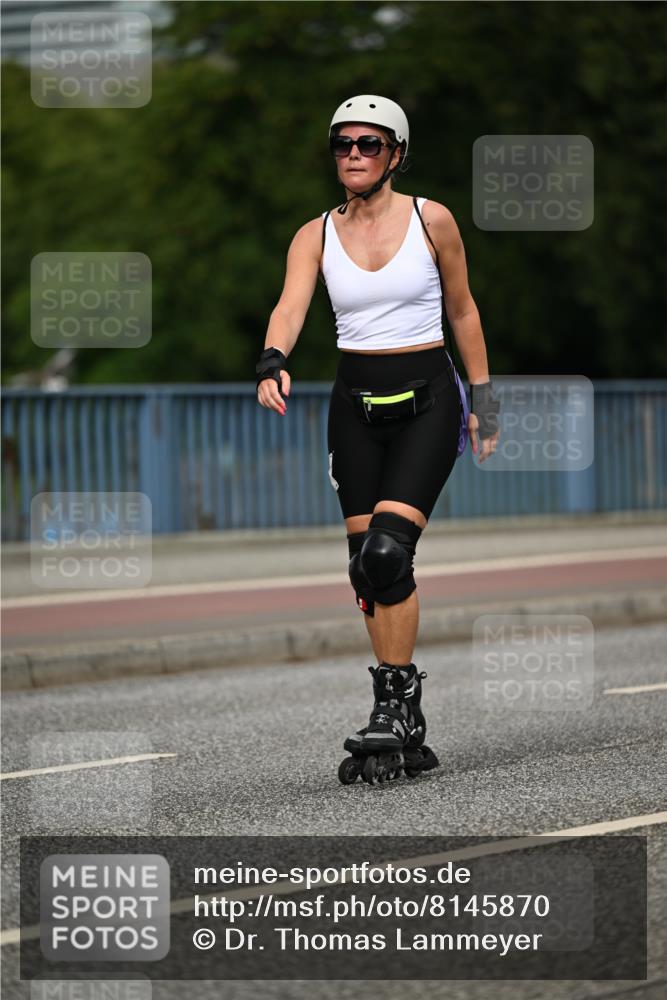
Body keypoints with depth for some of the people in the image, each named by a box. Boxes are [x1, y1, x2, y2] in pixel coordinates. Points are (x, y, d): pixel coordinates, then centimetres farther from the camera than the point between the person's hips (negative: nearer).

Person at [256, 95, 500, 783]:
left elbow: (462, 312, 7)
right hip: (355, 401, 4)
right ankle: (406, 729, 11)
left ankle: (396, 708, -9)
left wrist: (482, 398, 7)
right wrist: (273, 362, -34)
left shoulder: (431, 220, -3)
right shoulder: (316, 236, 2)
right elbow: (290, 306, -14)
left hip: (426, 399, -3)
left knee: (387, 552, -19)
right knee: (366, 566, 3)